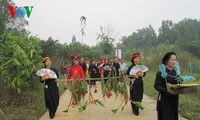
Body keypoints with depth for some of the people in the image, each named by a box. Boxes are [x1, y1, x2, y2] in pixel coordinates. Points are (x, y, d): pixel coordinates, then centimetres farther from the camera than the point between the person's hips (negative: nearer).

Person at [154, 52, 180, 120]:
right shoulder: (161, 72, -12)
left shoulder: (176, 72, 7)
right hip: (164, 99, -6)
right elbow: (156, 86, -15)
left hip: (174, 99, 6)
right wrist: (167, 90, -27)